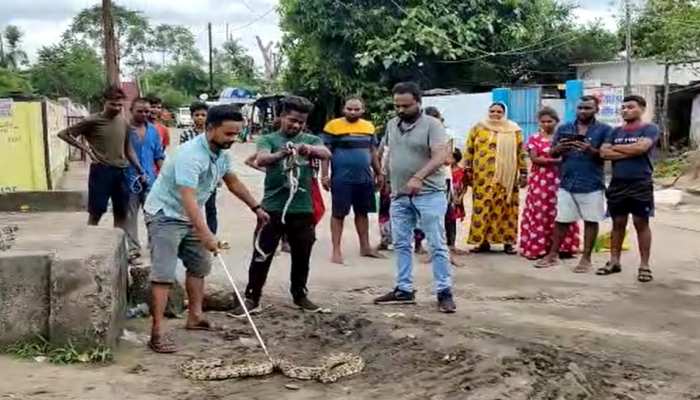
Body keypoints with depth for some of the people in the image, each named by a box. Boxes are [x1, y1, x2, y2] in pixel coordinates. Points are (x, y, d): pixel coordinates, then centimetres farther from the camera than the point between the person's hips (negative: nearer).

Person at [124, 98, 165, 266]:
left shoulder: (153, 130, 9)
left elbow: (159, 155, 14)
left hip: (150, 180, 4)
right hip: (130, 180, -4)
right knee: (131, 217, 4)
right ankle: (133, 250, 10)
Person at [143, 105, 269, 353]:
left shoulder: (222, 153, -2)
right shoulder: (191, 155, -31)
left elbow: (233, 182, 16)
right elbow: (188, 198, -40)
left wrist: (256, 208, 17)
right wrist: (206, 234, -47)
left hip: (190, 216, 9)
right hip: (165, 214, -9)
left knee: (200, 265, 16)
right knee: (164, 274, -13)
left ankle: (195, 317, 28)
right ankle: (157, 333, -12)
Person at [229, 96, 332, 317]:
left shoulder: (311, 140, 7)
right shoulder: (268, 139, 1)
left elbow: (327, 153, -13)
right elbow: (261, 159, -19)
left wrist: (310, 149, -35)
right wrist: (279, 155, -41)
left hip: (303, 209, 3)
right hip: (273, 208, -2)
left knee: (301, 257, 15)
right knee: (261, 256, 3)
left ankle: (300, 295, 32)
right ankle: (251, 298, 13)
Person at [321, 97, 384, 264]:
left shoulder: (369, 126, 10)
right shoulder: (333, 126, -7)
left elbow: (373, 151, 18)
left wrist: (379, 173, 17)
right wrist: (324, 175, -11)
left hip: (365, 178, 5)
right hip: (341, 179, -5)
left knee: (362, 212, 13)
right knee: (339, 214, 1)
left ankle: (365, 247, 24)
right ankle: (336, 250, 7)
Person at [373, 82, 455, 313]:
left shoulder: (431, 124, -10)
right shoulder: (392, 125, 10)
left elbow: (440, 156, -22)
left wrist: (418, 177, -35)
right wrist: (391, 184, 18)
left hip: (429, 195, -6)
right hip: (399, 196, 7)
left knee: (437, 245, -2)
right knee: (401, 245, 11)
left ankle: (444, 292, 5)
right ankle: (404, 290, 21)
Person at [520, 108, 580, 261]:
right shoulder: (534, 139, 4)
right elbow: (534, 159, -7)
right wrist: (555, 160, -18)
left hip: (559, 180, 2)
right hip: (540, 181, -2)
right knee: (539, 214, -3)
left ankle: (562, 248, 6)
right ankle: (537, 248, 0)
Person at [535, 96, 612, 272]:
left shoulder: (604, 130, 0)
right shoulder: (564, 128, 9)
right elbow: (552, 154, 10)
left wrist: (591, 150, -22)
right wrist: (558, 148, -13)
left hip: (592, 184, -2)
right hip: (567, 183, 3)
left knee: (590, 221, 5)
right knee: (561, 221, 8)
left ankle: (586, 258, 14)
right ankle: (553, 255, 17)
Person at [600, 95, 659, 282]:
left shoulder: (650, 129, -2)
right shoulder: (616, 131, 11)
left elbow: (641, 147, -19)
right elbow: (604, 153, -2)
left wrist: (616, 148, -5)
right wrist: (631, 152, -12)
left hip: (641, 184, -4)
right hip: (617, 184, 4)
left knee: (641, 223, 1)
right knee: (618, 223, 10)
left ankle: (644, 265, 7)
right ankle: (614, 261, 17)